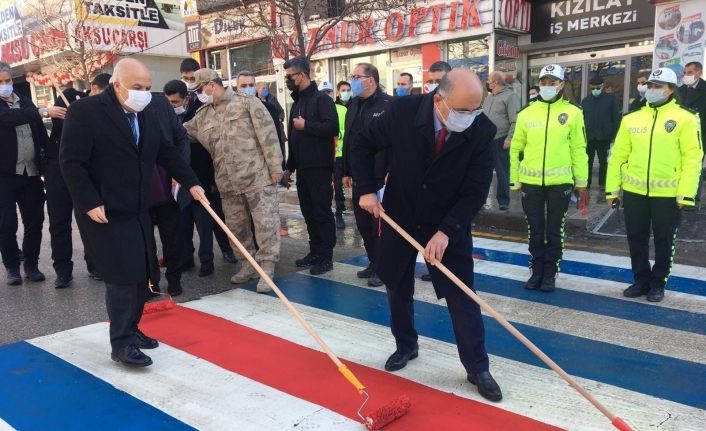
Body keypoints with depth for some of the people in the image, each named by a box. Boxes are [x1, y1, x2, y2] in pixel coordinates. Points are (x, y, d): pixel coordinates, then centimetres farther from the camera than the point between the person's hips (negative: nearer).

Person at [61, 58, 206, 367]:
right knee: (123, 276, -9)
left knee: (141, 275, 11)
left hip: (137, 211, 8)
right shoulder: (84, 111, -13)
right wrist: (90, 203, -20)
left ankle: (130, 329, 27)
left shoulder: (147, 115, 9)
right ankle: (121, 344, 3)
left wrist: (190, 182, 7)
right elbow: (71, 162, -16)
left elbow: (166, 152, 16)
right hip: (105, 212, -8)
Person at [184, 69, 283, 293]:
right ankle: (248, 263, 28)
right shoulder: (203, 115, 12)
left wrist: (275, 167, -13)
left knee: (265, 222, -4)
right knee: (236, 225, 13)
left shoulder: (247, 102, -6)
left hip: (257, 176, -6)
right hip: (227, 182, 6)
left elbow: (267, 134, -10)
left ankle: (267, 268, 4)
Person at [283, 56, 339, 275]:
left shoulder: (321, 99, -9)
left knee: (322, 212, -3)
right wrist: (289, 166, 20)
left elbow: (332, 127, -23)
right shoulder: (297, 102, 18)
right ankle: (315, 252, 22)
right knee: (308, 213, 12)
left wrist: (306, 125, -16)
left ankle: (326, 257, 3)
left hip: (319, 167, -9)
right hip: (302, 168, 9)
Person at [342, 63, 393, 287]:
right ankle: (373, 263, 25)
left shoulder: (388, 105, -10)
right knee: (363, 223, 12)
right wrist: (346, 172, 17)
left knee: (380, 225, -1)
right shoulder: (354, 105, 14)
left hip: (380, 178, -7)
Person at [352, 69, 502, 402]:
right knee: (398, 289, 14)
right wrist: (366, 189, -14)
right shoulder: (403, 112, -20)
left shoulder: (482, 131, -19)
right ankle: (405, 346, 37)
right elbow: (363, 145, -5)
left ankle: (477, 368, 16)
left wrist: (446, 231, -25)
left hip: (450, 226, -1)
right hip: (399, 217, 1)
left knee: (462, 297, 1)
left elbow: (476, 190, -17)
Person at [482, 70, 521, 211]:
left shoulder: (510, 96, -6)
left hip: (500, 141, -7)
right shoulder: (488, 98, 18)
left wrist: (509, 138, -20)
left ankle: (503, 201, 8)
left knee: (502, 172, 0)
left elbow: (515, 121, -13)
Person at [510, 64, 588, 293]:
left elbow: (578, 149, 1)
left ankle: (550, 274, 21)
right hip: (531, 182, 1)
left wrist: (581, 182, 1)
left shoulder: (572, 113, -1)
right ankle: (537, 271, 25)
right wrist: (515, 180, 6)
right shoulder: (527, 113, 2)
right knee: (535, 230, 11)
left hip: (560, 182, -1)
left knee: (554, 231, 8)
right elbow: (516, 148, 6)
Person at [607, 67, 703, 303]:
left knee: (664, 241, 9)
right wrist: (613, 189, 3)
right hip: (634, 191, 3)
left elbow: (692, 159, -8)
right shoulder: (631, 119, 6)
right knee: (636, 239, 11)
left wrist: (685, 194, -14)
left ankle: (658, 284, 25)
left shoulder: (685, 119, -4)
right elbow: (618, 155, 6)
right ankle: (641, 280, 28)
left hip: (668, 194, -3)